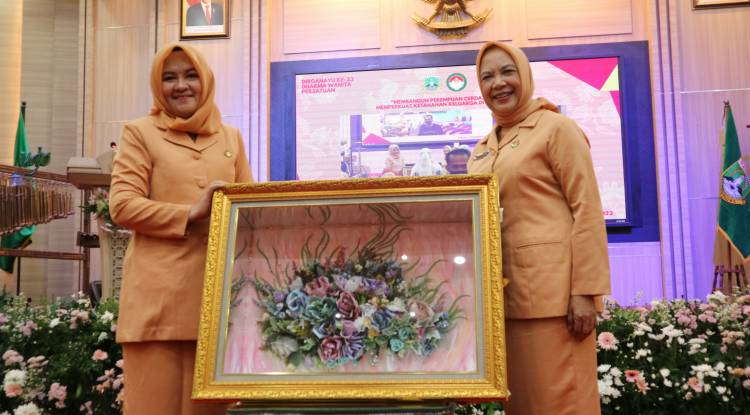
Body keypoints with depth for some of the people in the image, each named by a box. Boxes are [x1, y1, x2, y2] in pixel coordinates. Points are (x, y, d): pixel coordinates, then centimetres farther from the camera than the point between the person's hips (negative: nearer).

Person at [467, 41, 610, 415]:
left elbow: (587, 211, -9)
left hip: (551, 289, -7)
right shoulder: (482, 149, 17)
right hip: (502, 292, 7)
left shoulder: (556, 128, -3)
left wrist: (585, 291, -16)